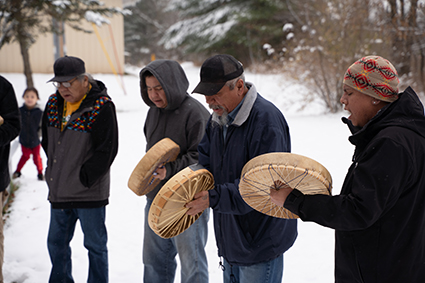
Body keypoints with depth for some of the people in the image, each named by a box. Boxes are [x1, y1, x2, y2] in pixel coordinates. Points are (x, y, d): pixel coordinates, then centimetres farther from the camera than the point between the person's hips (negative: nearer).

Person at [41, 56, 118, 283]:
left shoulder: (101, 106, -14)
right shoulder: (54, 104, 6)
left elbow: (107, 151, -16)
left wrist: (83, 178, -14)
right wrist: (54, 172, 12)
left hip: (89, 194, -7)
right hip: (58, 190, 7)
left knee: (95, 245, 6)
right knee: (56, 242, 18)